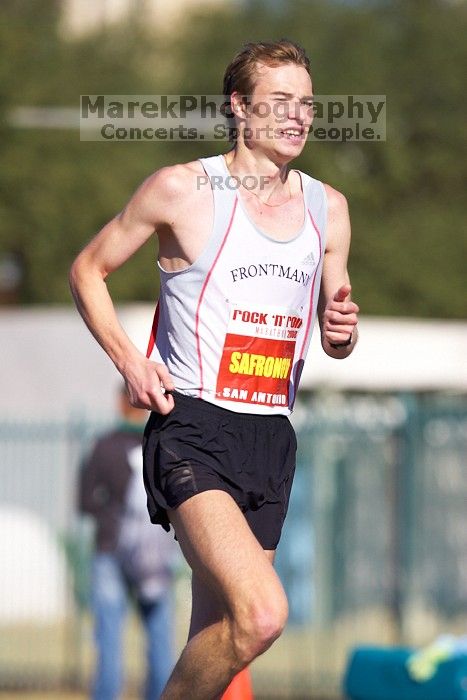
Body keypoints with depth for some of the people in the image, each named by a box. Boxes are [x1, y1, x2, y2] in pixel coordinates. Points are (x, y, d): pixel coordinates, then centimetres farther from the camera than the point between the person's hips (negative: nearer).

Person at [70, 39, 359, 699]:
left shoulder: (328, 207, 13)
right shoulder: (182, 188, -3)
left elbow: (335, 340, 23)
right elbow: (88, 270, 7)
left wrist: (343, 329, -2)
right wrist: (129, 360, -7)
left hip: (272, 439, 6)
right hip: (193, 428, -6)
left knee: (217, 636, 9)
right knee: (261, 614, -25)